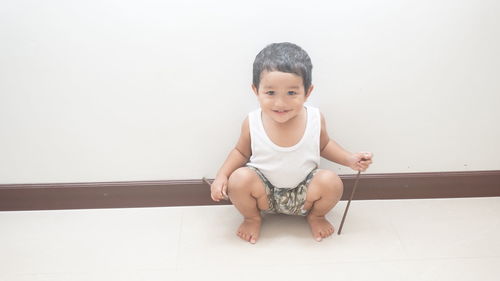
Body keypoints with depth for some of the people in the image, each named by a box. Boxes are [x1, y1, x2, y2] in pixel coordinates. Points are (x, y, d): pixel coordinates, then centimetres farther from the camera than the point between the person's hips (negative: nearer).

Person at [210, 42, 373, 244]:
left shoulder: (315, 119, -14)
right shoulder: (252, 123, -17)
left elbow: (324, 145, 7)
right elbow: (241, 152, 1)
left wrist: (350, 160, -6)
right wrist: (222, 175, -13)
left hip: (303, 192, 1)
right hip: (265, 193, 0)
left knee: (332, 182, -26)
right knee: (239, 179, -28)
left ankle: (315, 216, 9)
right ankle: (252, 218, 5)